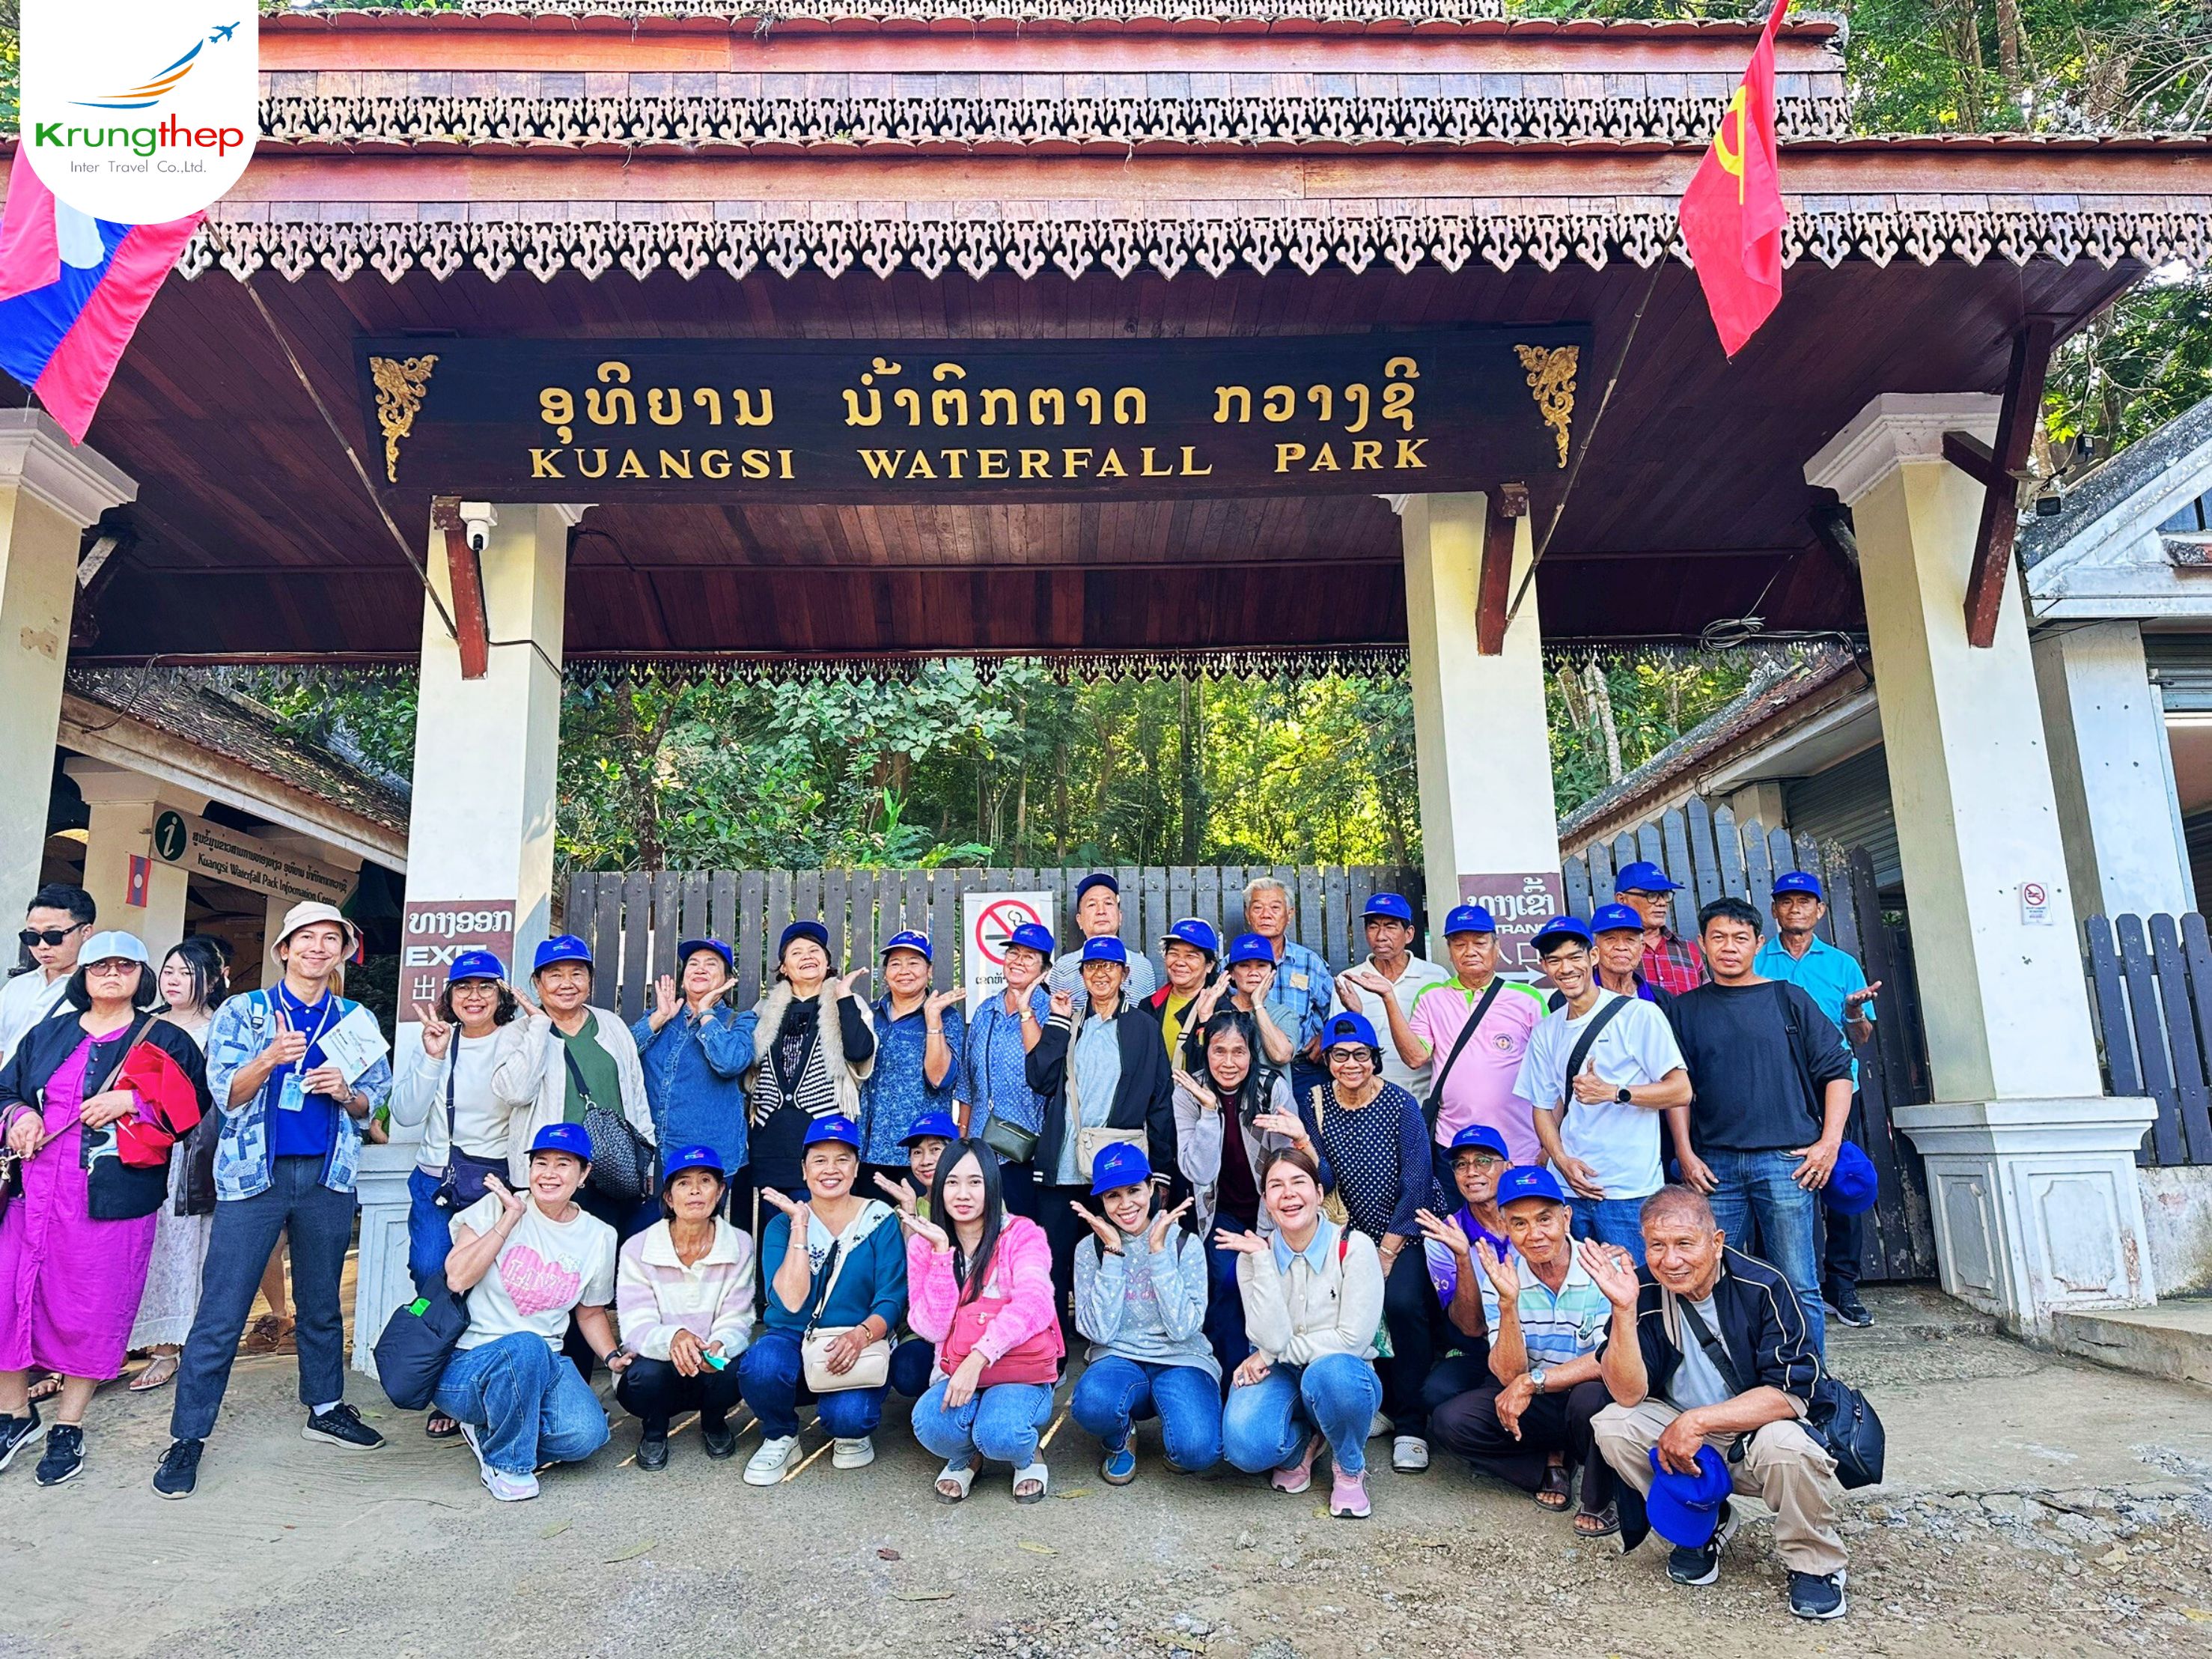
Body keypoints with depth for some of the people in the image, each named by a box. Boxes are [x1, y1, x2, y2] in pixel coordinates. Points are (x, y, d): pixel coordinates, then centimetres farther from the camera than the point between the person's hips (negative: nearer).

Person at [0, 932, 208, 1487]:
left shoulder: (166, 1040, 4)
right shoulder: (48, 1035, 15)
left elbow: (192, 1108, -4)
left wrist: (131, 1100, -15)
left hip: (112, 1200, -3)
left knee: (92, 1314, 2)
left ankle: (68, 1428, 19)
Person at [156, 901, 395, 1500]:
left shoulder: (357, 1020, 10)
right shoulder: (242, 1012, 3)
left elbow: (375, 1100, 11)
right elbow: (225, 1093, -5)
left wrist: (345, 1091, -10)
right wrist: (271, 1058, -23)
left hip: (328, 1175, 3)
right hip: (254, 1173, -2)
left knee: (322, 1302, 13)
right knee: (221, 1311, -3)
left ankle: (325, 1408, 27)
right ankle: (188, 1435, 7)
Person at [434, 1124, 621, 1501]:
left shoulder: (599, 1237, 5)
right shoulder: (496, 1207, -4)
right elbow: (458, 1278, -16)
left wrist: (614, 1355, 0)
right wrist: (511, 1217, -17)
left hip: (545, 1367, 4)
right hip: (467, 1365, -4)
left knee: (587, 1434, -23)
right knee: (526, 1346, -37)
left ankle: (488, 1432, 7)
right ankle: (505, 1464, -11)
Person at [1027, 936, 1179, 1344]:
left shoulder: (1144, 1028, 8)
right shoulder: (1068, 1023, 14)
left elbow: (1161, 1101, 4)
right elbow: (1040, 1079, 0)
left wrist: (1162, 1170, -1)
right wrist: (1059, 1021, -2)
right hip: (1062, 1167, 2)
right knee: (1054, 1262, 2)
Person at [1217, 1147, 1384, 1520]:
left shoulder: (1354, 1248, -11)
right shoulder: (1254, 1256, -4)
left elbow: (1353, 1339, -17)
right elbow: (1273, 1339, -16)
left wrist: (1270, 1355, -14)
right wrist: (1263, 1262, -21)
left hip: (1341, 1377, -1)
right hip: (1282, 1378, 2)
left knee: (1329, 1371, -38)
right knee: (1244, 1447, -30)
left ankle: (1351, 1469, -5)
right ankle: (1303, 1443, 8)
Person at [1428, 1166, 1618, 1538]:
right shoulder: (1499, 1278, -8)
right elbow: (1508, 1375, -15)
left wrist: (1533, 1380, -25)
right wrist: (1508, 1303, -30)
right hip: (1534, 1406, 3)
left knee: (1591, 1396, -36)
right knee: (1450, 1420, -18)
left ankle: (1599, 1501, -7)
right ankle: (1550, 1465, 3)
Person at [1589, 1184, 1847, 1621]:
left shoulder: (1763, 1287, -20)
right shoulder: (1643, 1292, -13)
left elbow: (1790, 1395, -22)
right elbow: (1628, 1395, -19)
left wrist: (1698, 1421, -29)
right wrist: (1623, 1311, -33)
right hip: (1683, 1437, 3)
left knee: (1785, 1446, -35)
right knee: (1611, 1427, -22)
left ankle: (1814, 1564, -4)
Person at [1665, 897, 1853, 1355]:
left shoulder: (1787, 999, 8)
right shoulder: (1685, 1009, 11)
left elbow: (1837, 1070, 7)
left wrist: (1829, 1143, -1)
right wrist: (1686, 1155, 3)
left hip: (1786, 1160, -1)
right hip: (1714, 1164, 2)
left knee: (1797, 1287, 0)